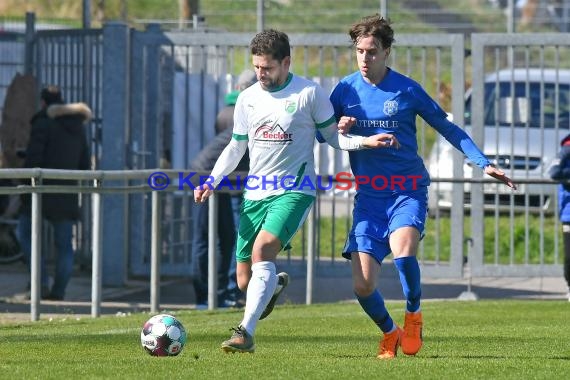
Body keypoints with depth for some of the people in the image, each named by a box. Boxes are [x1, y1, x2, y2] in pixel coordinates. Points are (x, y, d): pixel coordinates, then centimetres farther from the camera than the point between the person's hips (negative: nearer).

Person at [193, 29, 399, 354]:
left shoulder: (309, 93, -4)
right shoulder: (247, 99, 9)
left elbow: (332, 135, 5)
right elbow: (236, 147, 18)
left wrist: (365, 142, -13)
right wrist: (212, 182, 5)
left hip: (295, 190, -5)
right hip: (256, 193, 5)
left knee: (263, 249, -30)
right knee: (245, 282, 5)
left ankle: (246, 333, -33)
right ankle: (276, 285, 44)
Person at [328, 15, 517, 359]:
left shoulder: (407, 90, -2)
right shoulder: (345, 90, 3)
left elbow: (448, 128, 6)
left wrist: (484, 164, -1)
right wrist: (338, 130, -11)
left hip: (408, 191, -2)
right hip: (369, 194, 2)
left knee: (402, 250, -32)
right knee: (362, 285, -8)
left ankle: (414, 314, -2)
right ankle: (390, 333, 23)